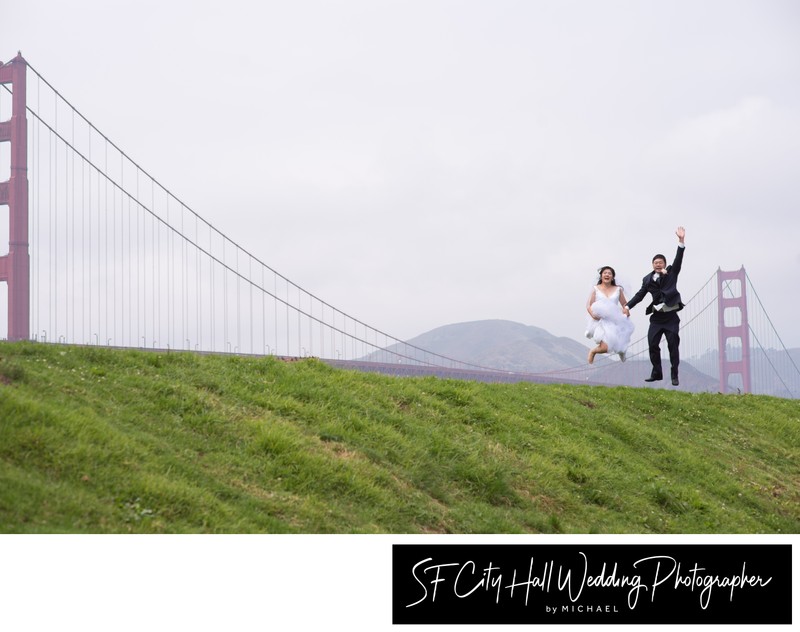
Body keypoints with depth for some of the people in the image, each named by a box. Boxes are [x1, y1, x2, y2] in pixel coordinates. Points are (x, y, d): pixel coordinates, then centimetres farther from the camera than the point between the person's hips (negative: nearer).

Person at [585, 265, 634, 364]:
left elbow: (624, 304, 18)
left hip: (615, 322, 3)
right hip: (601, 321, -3)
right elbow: (589, 305, 3)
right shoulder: (596, 289, 7)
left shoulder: (618, 290, 12)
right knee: (605, 347, -24)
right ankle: (593, 351, 10)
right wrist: (592, 314, -17)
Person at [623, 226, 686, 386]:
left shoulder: (671, 273, 3)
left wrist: (681, 241, -20)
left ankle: (674, 375, 5)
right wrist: (628, 306, -6)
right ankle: (656, 373, 12)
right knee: (652, 344, -1)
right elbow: (640, 294, 6)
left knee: (673, 345, -2)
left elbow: (678, 260, -9)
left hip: (671, 317, -2)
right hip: (656, 317, 2)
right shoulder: (648, 279, 7)